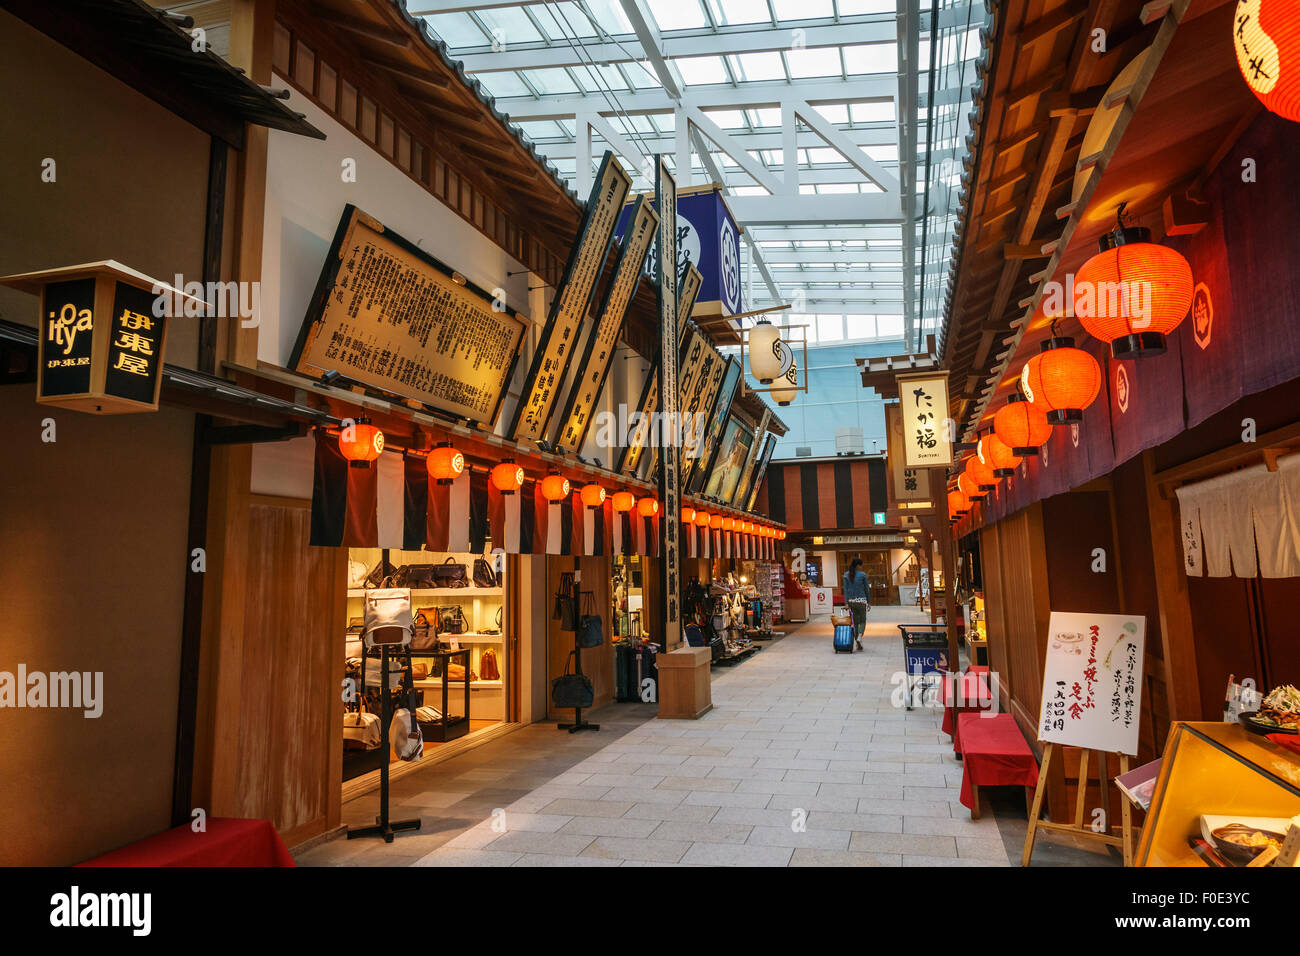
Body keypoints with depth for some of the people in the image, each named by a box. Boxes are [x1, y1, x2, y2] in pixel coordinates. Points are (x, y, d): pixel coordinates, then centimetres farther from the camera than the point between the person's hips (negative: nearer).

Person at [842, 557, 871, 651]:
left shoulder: (846, 575, 3)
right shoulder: (863, 575, -5)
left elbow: (845, 590, 0)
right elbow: (866, 589, 0)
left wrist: (846, 603, 0)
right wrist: (869, 602, 8)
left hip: (851, 601, 3)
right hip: (861, 600, -3)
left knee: (855, 622, 11)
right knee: (862, 621, 10)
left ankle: (858, 644, 12)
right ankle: (859, 637, -15)